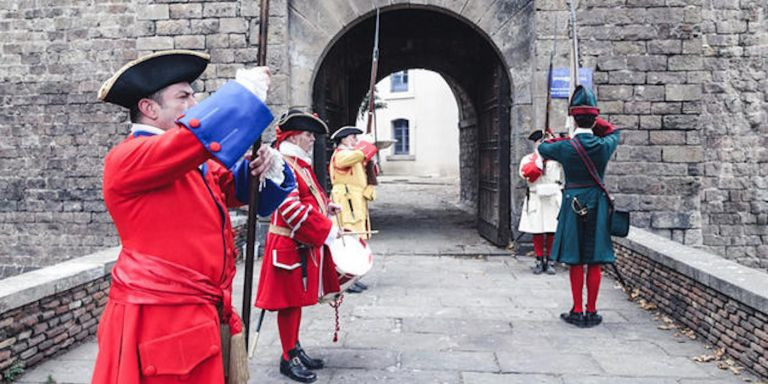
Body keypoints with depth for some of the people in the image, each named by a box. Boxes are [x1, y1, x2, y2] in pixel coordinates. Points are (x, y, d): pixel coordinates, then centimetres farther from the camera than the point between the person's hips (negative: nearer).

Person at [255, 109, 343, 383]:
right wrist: (328, 231, -20)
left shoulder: (301, 165, 15)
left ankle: (295, 349, 29)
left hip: (305, 244, 10)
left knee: (298, 299, 17)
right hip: (291, 245, -10)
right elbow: (292, 209, -24)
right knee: (290, 301, 1)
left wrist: (327, 206, 5)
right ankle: (289, 358, 13)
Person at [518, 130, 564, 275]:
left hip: (553, 198, 0)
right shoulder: (528, 159, 7)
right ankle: (539, 261, 14)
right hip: (536, 199, 0)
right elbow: (527, 173, -10)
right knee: (537, 232, 3)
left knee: (552, 232, 1)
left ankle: (550, 261, 12)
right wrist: (540, 159, -12)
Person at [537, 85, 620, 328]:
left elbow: (542, 148, 12)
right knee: (595, 263, 8)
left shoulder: (564, 147, -12)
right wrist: (594, 122, 16)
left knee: (576, 263, 7)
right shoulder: (605, 145, -6)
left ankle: (577, 312, 12)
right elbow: (614, 132, 20)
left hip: (573, 205, -2)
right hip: (598, 205, 2)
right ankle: (591, 312, 15)